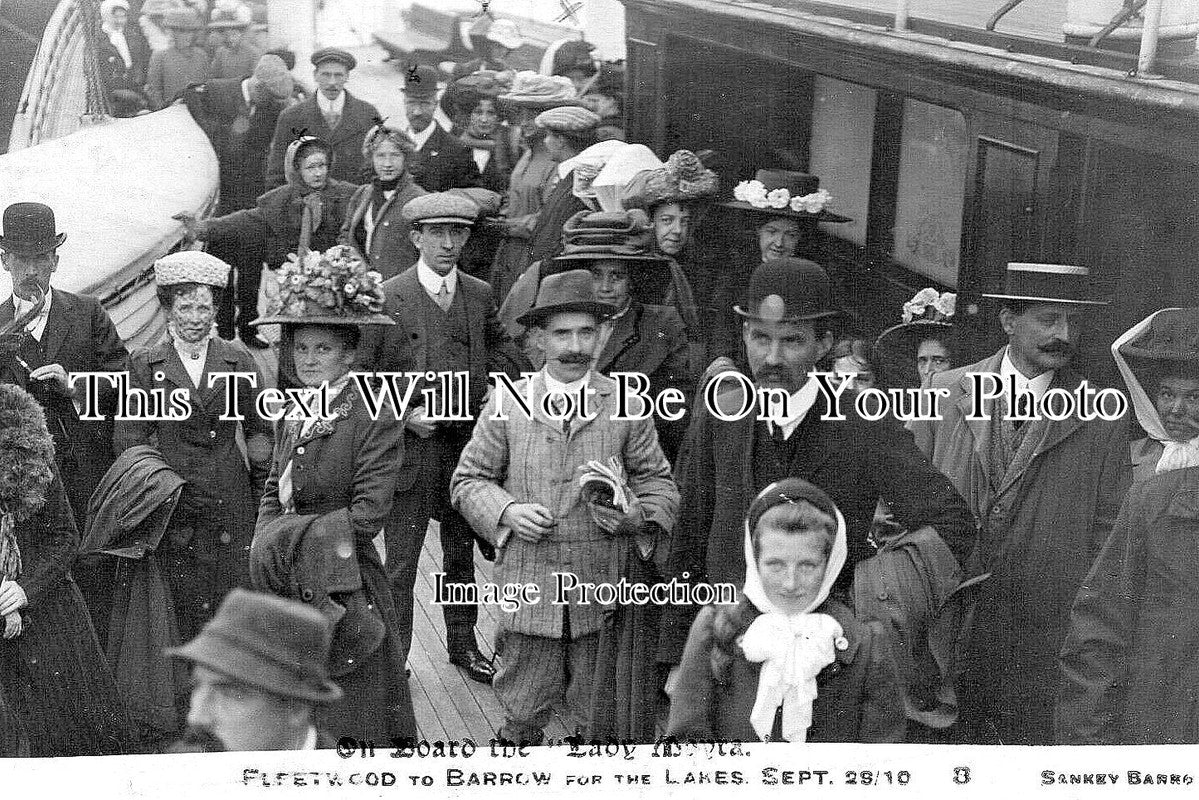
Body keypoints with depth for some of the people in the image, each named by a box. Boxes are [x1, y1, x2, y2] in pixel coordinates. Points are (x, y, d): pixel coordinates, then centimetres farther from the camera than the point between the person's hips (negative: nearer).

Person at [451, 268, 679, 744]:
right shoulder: (506, 403, 4)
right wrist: (505, 511, -10)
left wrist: (637, 512, -14)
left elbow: (657, 482, 8)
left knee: (599, 722, 11)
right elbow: (469, 479, 9)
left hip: (603, 591, 0)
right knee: (521, 715, 9)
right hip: (528, 591, 0)